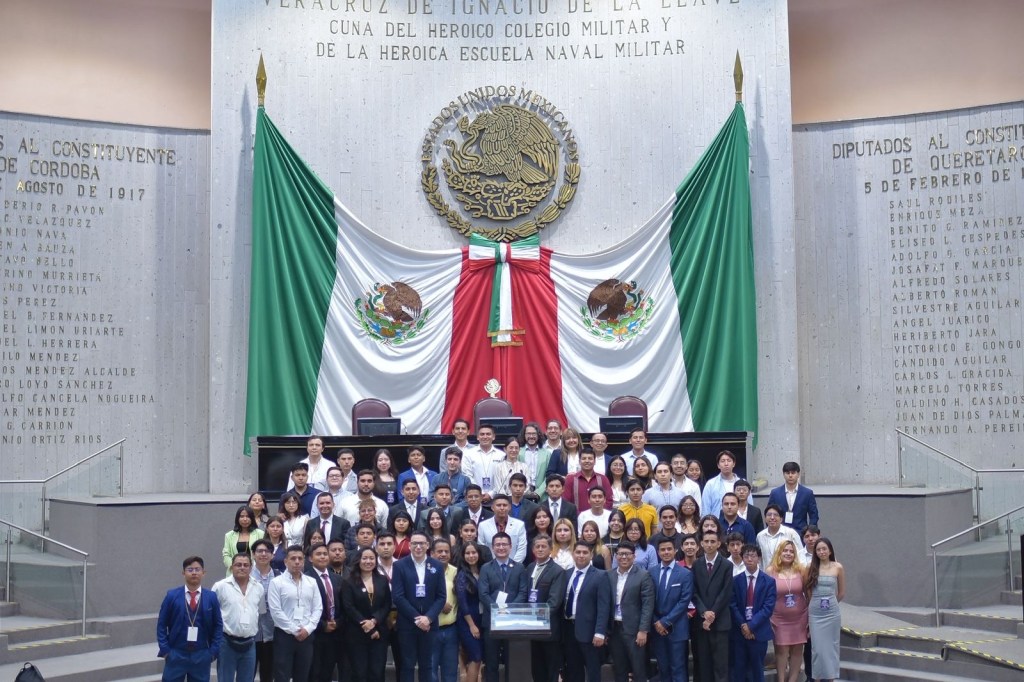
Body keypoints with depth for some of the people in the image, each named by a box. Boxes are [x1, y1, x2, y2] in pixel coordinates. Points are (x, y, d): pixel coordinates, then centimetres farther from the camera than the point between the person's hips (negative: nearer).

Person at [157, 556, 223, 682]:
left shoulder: (211, 597, 0)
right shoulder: (172, 595, -3)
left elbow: (218, 625, 4)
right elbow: (162, 624, 1)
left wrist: (214, 651, -2)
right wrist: (165, 650, -5)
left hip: (202, 656, 1)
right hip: (176, 654, -1)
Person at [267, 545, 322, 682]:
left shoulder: (312, 582, 9)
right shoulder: (276, 582, -4)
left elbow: (318, 608, 6)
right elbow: (275, 611, -10)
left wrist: (308, 629, -8)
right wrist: (294, 631, -12)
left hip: (306, 636, 4)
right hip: (284, 635, -4)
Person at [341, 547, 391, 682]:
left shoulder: (383, 580, 10)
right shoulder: (348, 582, 0)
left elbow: (387, 605, 4)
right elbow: (348, 607, -8)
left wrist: (374, 621, -12)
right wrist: (365, 624, -14)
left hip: (379, 632, 3)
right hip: (357, 634, -2)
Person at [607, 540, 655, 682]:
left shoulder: (643, 575, -5)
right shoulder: (609, 576, 8)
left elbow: (648, 605, -9)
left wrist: (643, 630, -14)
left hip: (634, 629, -4)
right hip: (614, 629, 4)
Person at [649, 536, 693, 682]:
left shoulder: (685, 574, -5)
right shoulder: (651, 572, 5)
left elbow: (684, 601, -10)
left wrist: (665, 621, -13)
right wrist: (656, 622, -5)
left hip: (676, 628, -3)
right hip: (657, 627, 3)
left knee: (678, 668, 0)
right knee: (663, 667, 10)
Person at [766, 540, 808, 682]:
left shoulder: (800, 570, -1)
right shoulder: (770, 571, -6)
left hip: (799, 617, 2)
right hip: (779, 618, -2)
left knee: (797, 650, 8)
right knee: (781, 650, 1)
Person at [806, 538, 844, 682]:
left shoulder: (838, 567, -1)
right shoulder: (811, 568, 2)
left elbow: (842, 592, 8)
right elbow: (807, 590, 8)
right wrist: (816, 603, 8)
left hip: (831, 612, -1)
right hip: (814, 613, 1)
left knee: (830, 646, 4)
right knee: (817, 647, 2)